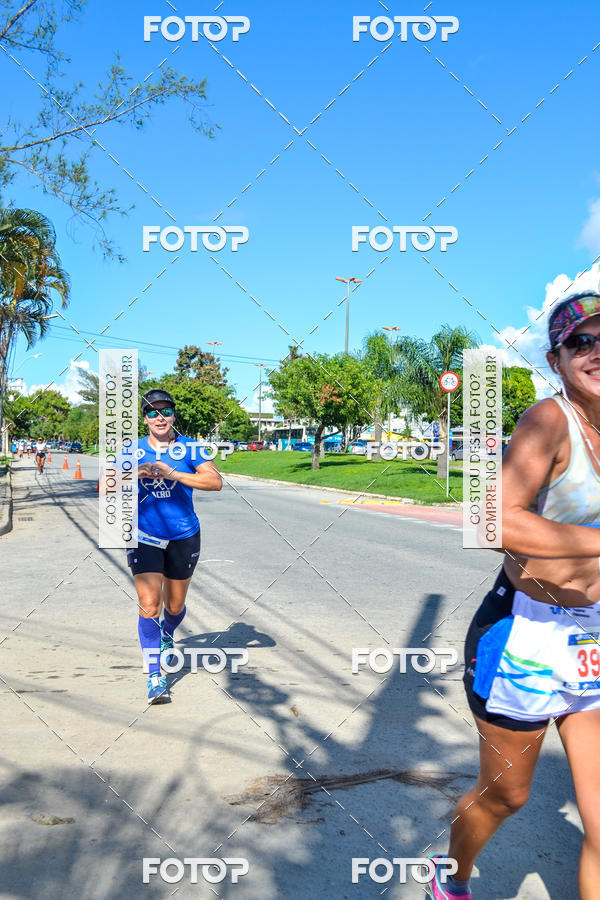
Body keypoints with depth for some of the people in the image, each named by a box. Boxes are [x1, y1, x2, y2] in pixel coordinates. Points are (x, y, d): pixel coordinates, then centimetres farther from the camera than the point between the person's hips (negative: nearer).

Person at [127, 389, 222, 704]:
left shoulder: (189, 448, -3)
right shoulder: (133, 451, 2)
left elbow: (215, 481, -15)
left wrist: (171, 473, -24)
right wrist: (134, 474, -17)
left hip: (183, 536, 1)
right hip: (144, 537, 0)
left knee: (174, 605, 15)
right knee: (149, 605, -11)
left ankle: (166, 637, 50)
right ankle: (154, 677, -1)